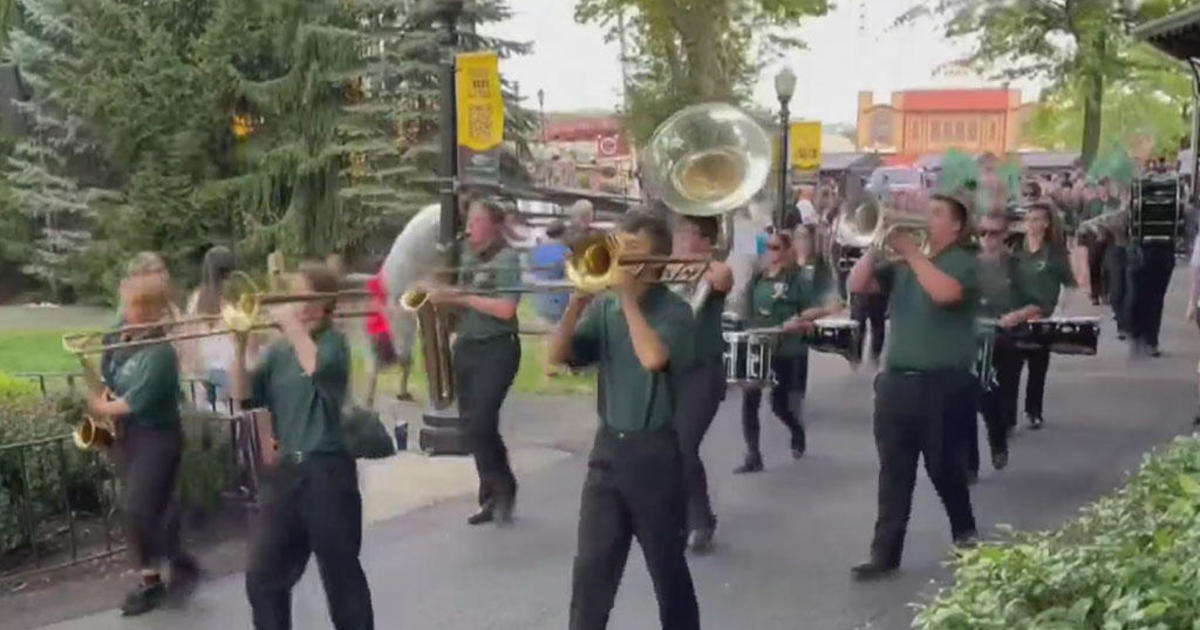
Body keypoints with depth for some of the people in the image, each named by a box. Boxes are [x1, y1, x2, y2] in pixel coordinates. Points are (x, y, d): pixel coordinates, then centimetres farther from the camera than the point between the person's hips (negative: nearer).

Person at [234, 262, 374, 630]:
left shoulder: (333, 342, -6)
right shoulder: (278, 351, 10)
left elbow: (317, 368, -29)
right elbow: (245, 397, 3)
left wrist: (292, 324, -20)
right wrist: (239, 347, -7)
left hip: (328, 470, -6)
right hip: (287, 470, 6)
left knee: (341, 574, 5)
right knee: (262, 574, 7)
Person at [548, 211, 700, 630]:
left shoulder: (673, 311, -9)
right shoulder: (604, 306, 6)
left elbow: (652, 358, -28)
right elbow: (559, 355, -1)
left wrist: (628, 295, -19)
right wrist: (579, 299, -13)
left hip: (655, 452, -4)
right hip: (607, 447, 4)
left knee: (667, 567, 9)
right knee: (591, 568, 4)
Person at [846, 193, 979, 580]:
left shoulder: (964, 263, -4)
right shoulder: (903, 264, 12)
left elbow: (946, 293, -26)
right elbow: (857, 285, 3)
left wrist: (911, 251, -19)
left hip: (944, 384, -5)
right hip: (896, 380, 5)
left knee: (943, 467, 7)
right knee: (893, 472, 4)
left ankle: (966, 534, 31)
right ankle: (885, 553, 7)